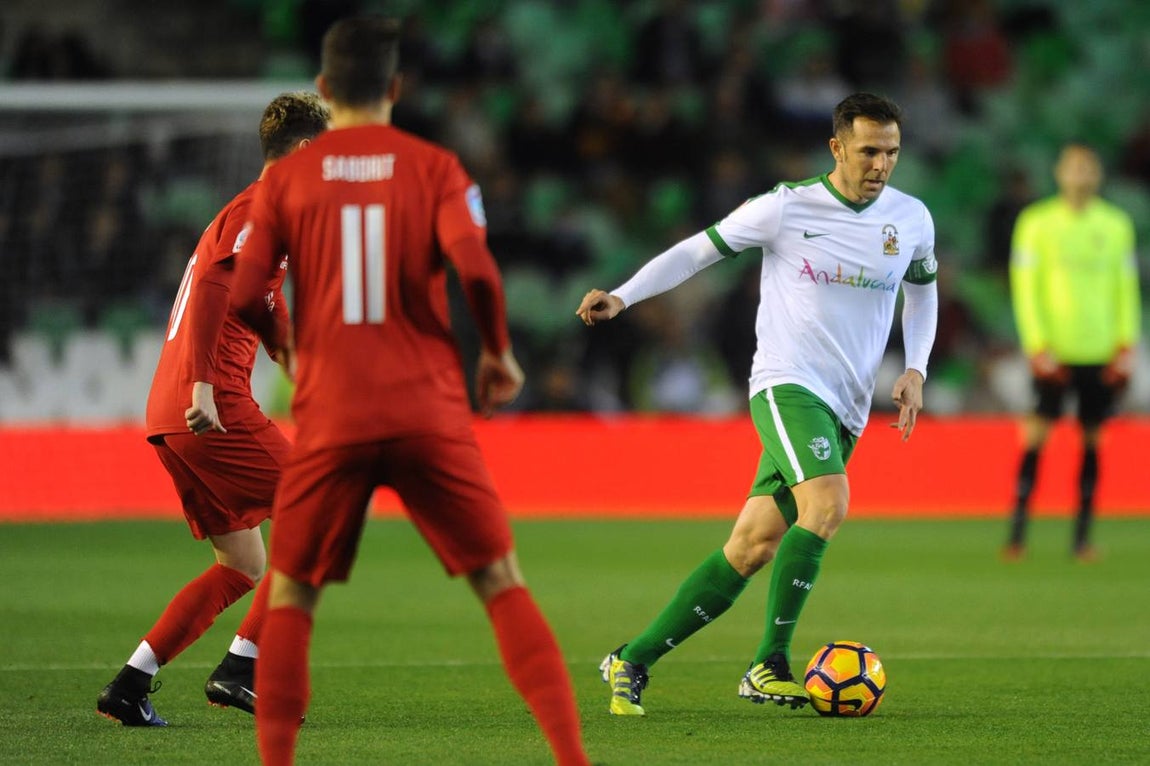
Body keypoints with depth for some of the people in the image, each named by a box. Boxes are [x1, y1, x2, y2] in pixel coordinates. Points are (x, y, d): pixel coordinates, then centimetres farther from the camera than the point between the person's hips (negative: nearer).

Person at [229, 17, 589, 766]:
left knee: (290, 595, 13)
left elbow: (244, 295, -1)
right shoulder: (434, 166, 2)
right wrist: (499, 352, 4)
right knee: (501, 581, 6)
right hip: (429, 413, 0)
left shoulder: (287, 178, 4)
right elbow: (475, 266, -13)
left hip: (330, 416, 0)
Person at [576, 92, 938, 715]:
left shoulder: (912, 220, 8)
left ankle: (632, 662, 8)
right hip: (786, 385, -5)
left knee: (753, 548, 0)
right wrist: (622, 296, -8)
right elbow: (700, 249, 3)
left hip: (846, 410, 5)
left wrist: (915, 369, 11)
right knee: (828, 505, -29)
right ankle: (770, 666, -19)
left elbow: (922, 291, 26)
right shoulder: (787, 208, -5)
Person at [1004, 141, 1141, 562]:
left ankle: (1082, 536, 7)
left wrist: (1126, 346, 2)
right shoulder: (1036, 223, 1)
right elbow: (1024, 288, -1)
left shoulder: (1116, 224, 9)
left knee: (1092, 439, 2)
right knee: (1036, 435, -9)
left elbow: (1126, 288, 11)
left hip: (1100, 352, 3)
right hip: (1054, 352, -3)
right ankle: (1017, 533, -7)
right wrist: (1038, 347, -9)